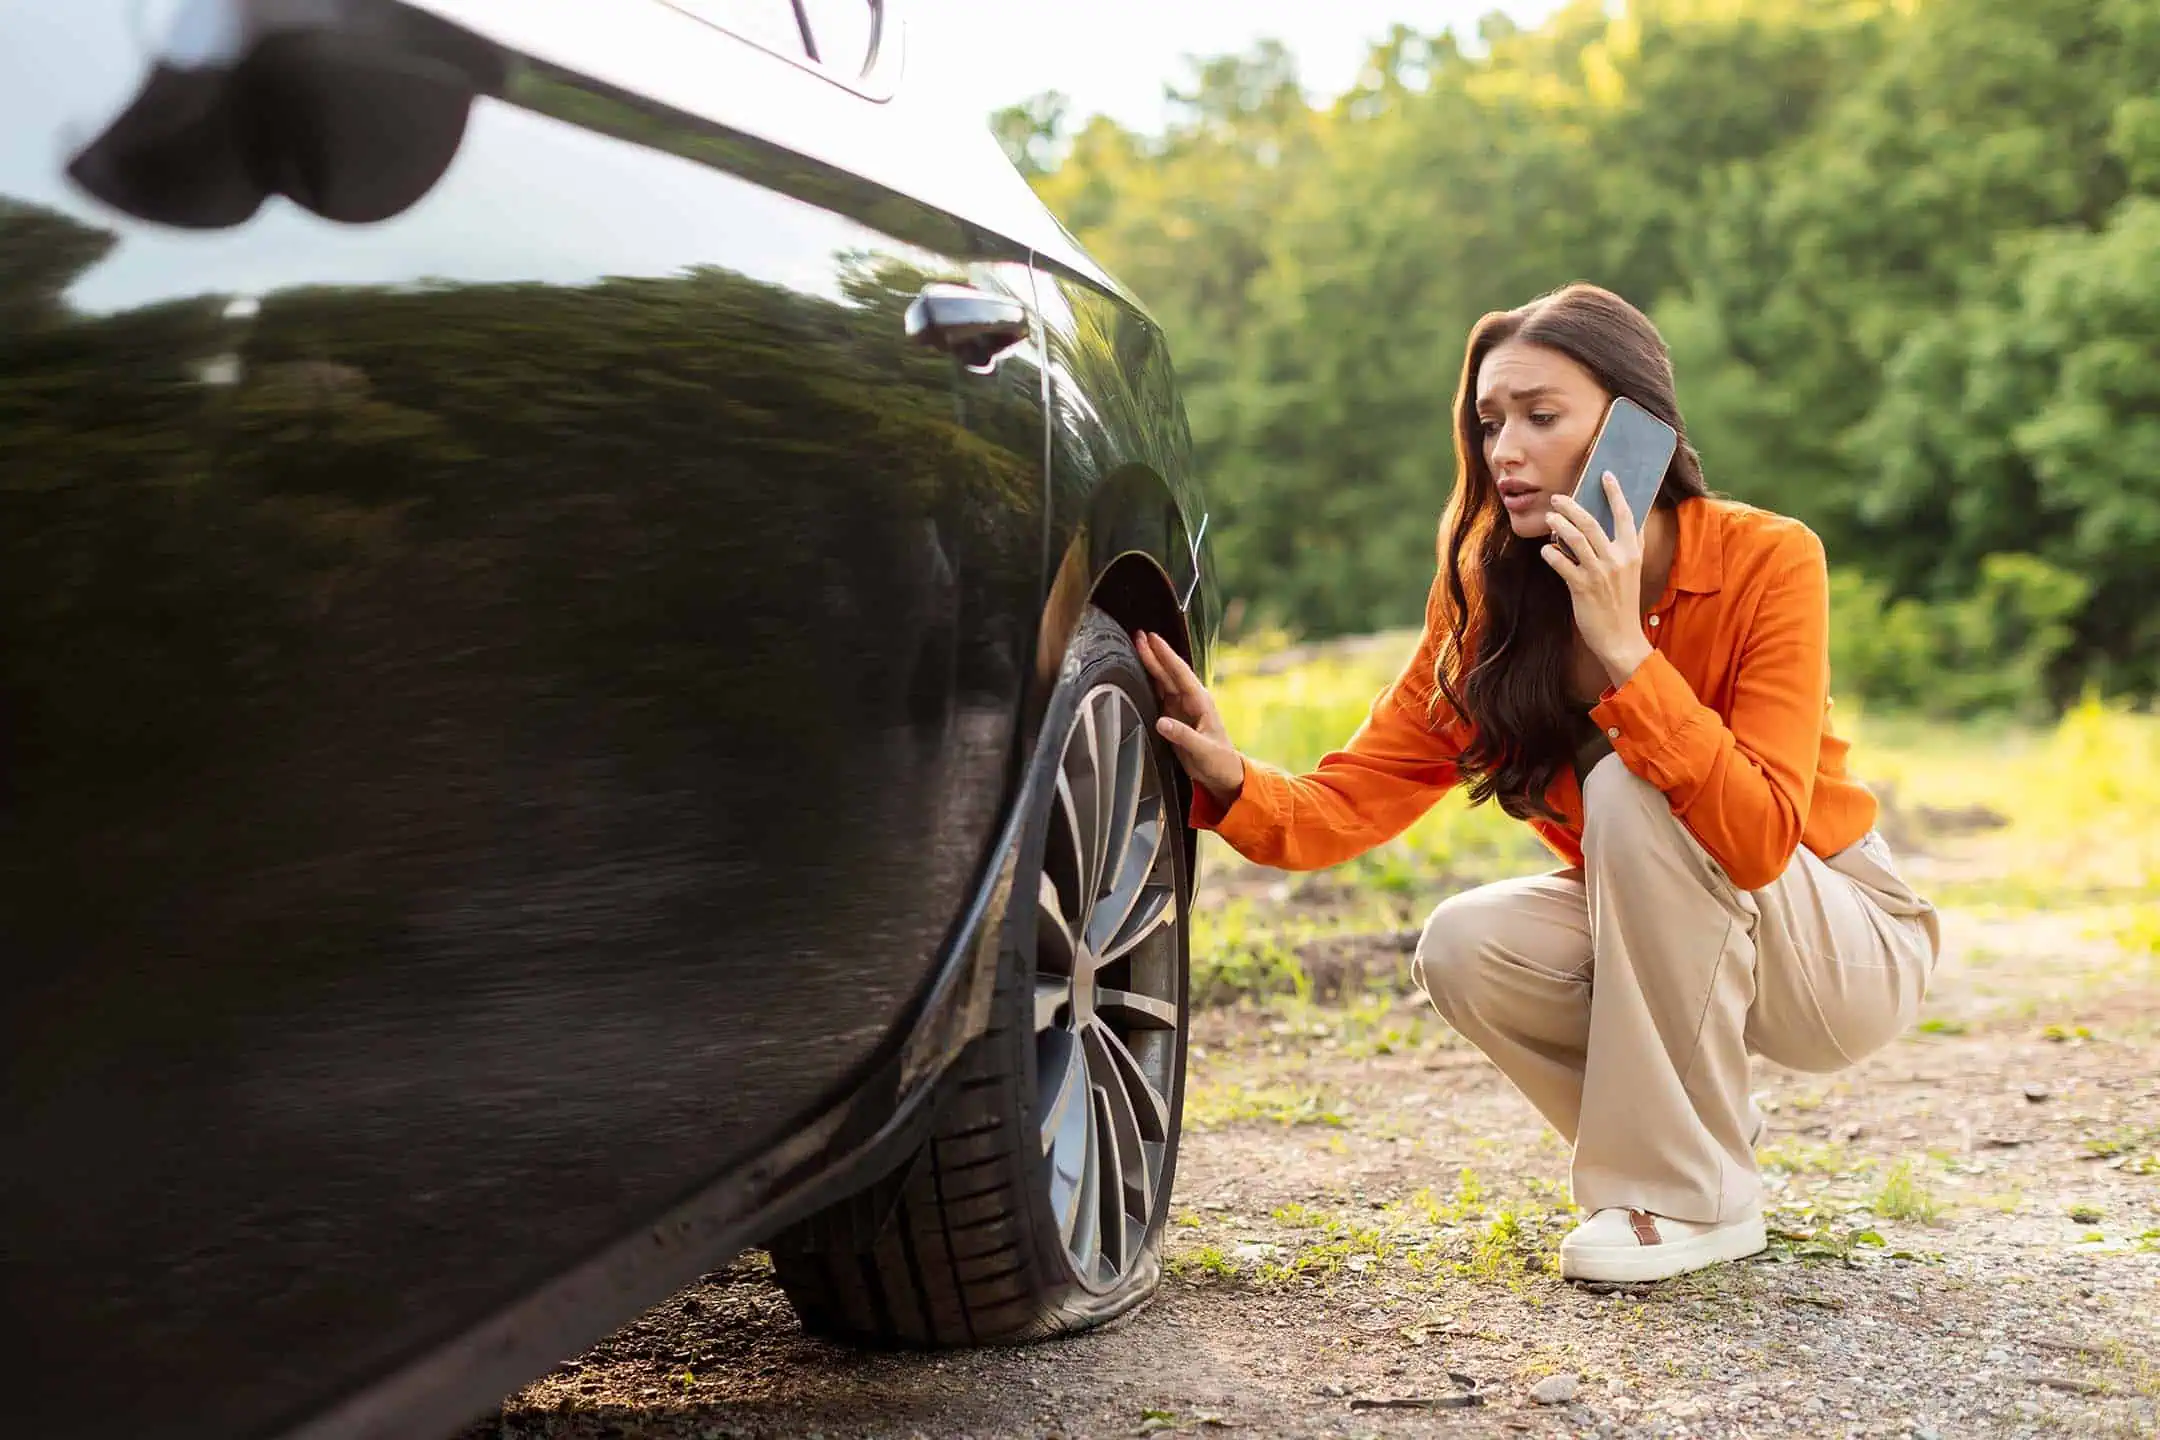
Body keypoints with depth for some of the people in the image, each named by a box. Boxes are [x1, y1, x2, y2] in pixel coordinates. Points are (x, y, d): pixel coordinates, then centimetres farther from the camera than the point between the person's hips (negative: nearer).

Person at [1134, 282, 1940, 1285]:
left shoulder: (1766, 561, -23)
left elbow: (1760, 838, -33)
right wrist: (1233, 780, -35)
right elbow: (1351, 804, -15)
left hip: (1849, 950, -4)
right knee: (1465, 949, -24)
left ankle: (1693, 1195, -17)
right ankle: (1697, 1135, 4)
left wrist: (1624, 650, -39)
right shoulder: (1488, 601, -9)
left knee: (1632, 789, -30)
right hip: (1660, 938, 4)